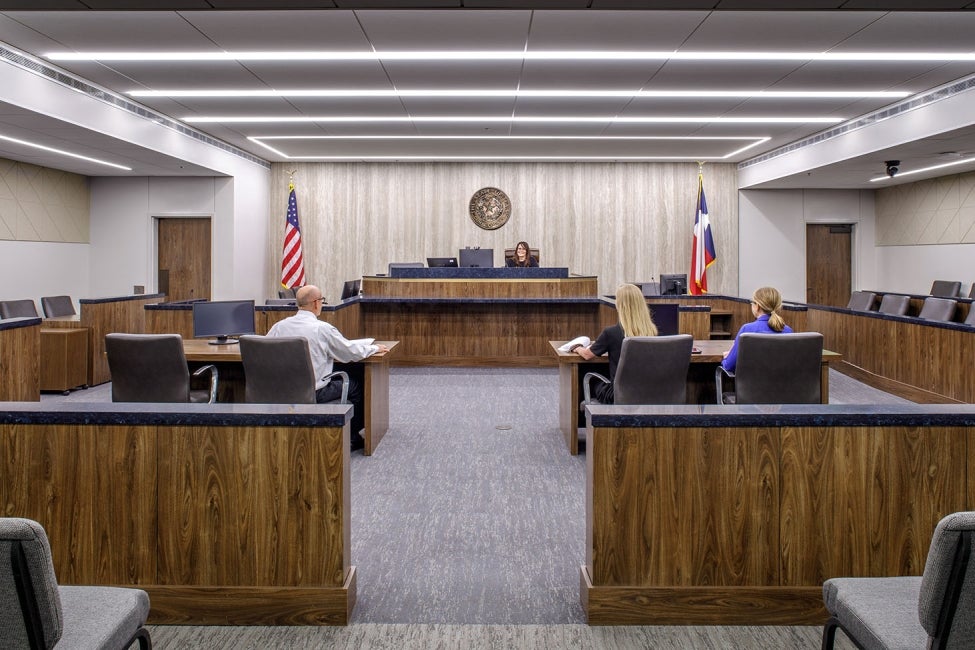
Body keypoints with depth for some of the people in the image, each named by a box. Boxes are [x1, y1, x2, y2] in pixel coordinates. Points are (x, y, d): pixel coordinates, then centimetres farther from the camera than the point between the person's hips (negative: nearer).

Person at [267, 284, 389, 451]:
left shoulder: (278, 326, -3)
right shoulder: (323, 328, -15)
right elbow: (352, 352, -6)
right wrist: (375, 348, 13)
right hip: (313, 393, -6)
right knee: (355, 386, 17)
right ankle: (352, 438, 30)